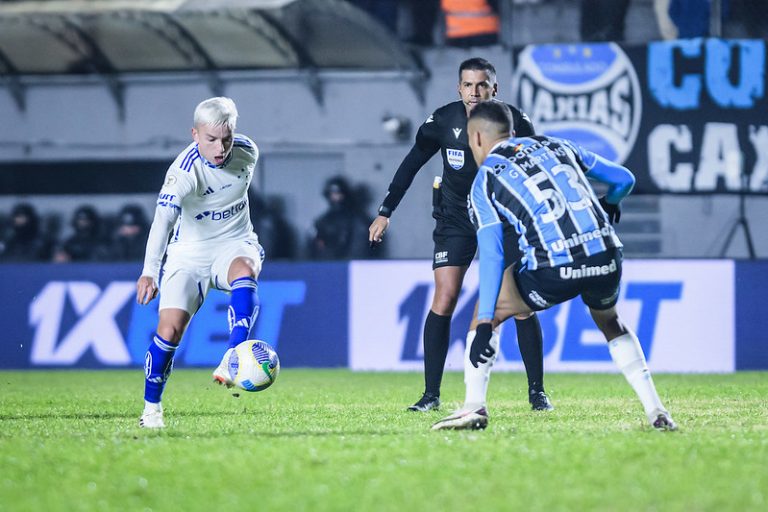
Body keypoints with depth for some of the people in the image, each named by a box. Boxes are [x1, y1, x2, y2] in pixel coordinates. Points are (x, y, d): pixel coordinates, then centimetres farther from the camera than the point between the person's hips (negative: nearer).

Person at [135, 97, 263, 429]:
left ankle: (232, 362, -44)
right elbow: (163, 219, -39)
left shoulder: (247, 152, -9)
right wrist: (149, 272, -52)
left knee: (244, 273, -34)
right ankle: (151, 408, 9)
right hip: (189, 254, -2)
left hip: (235, 243, 2)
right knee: (169, 330, -12)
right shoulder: (184, 170, -26)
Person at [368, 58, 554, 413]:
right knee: (445, 299, -11)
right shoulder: (443, 121, -12)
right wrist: (385, 212, 0)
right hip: (455, 219, 0)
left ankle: (537, 392, 4)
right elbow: (412, 163, 0)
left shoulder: (514, 122, -14)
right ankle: (431, 394, -5)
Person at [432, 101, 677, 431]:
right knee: (610, 324, 33)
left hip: (554, 271, -4)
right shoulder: (556, 146, 22)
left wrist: (485, 326, -3)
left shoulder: (485, 182, 10)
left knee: (486, 314, 19)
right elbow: (624, 179, 29)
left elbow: (492, 256, 0)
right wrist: (607, 207, 53)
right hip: (606, 260, 4)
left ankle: (474, 406, 5)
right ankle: (656, 412, 23)